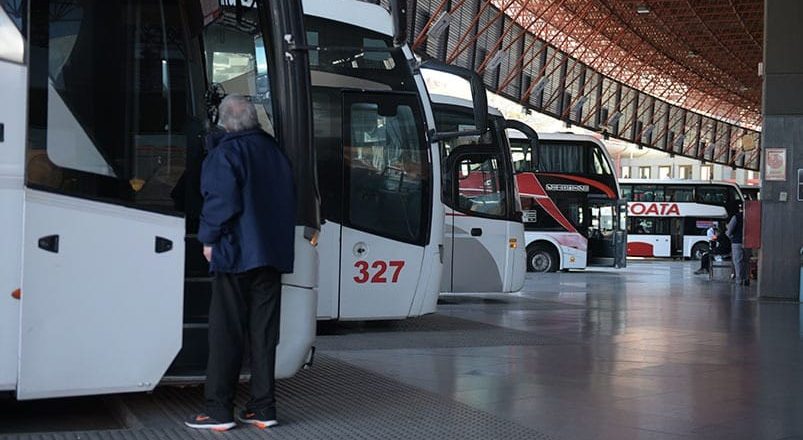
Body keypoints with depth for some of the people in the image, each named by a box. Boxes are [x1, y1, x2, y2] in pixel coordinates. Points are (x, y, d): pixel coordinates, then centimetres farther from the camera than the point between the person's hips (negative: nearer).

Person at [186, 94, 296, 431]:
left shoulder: (225, 153, -9)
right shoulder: (274, 151, 11)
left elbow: (222, 200, -18)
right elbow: (289, 199, 15)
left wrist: (209, 238, -6)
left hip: (234, 254, -6)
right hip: (273, 253, 6)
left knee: (226, 333, -1)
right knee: (264, 331, 9)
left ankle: (219, 410, 1)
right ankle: (263, 408, 11)